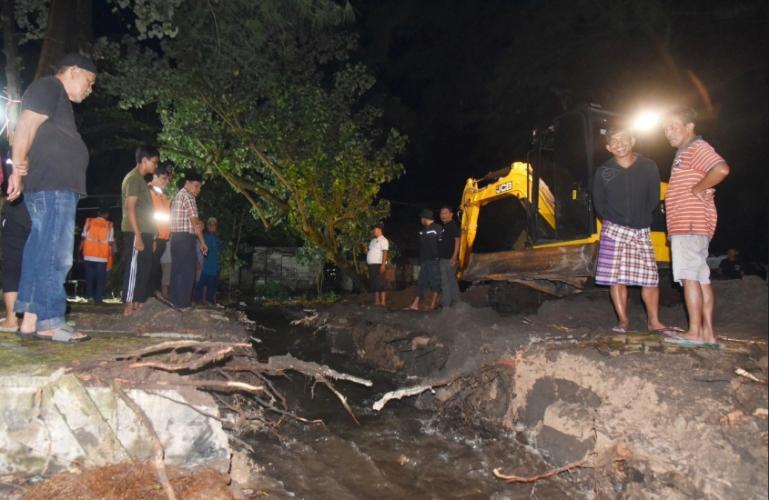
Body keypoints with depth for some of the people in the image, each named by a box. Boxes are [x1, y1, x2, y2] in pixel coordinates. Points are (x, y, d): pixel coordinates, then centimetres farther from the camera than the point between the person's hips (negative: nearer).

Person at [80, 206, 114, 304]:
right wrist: (110, 256, 9)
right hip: (102, 257, -1)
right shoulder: (109, 225, -1)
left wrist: (80, 252, 10)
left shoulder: (89, 222, 2)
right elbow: (110, 243, -3)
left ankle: (90, 296, 13)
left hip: (89, 256, 2)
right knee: (100, 278, 4)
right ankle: (98, 298, 1)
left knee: (89, 277, 13)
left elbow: (83, 239, 0)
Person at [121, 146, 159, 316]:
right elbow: (130, 208, -17)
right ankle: (129, 307, -3)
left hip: (144, 232, 9)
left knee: (143, 269, 10)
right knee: (134, 268, -7)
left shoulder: (141, 179, 20)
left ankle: (138, 305, 16)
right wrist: (138, 236, -21)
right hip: (136, 233, -9)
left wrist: (150, 236, 19)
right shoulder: (133, 178, -9)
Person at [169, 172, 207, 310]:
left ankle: (175, 302, 15)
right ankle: (183, 304, -3)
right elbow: (194, 221, -12)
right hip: (185, 238, -10)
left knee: (177, 271, 11)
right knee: (187, 271, -5)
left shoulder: (178, 195, 21)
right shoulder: (187, 196, -8)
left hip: (176, 237, 10)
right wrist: (202, 242, -7)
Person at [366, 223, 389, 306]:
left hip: (378, 265, -9)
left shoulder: (383, 240, -6)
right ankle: (376, 301, 13)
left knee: (380, 284, -9)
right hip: (371, 265, 9)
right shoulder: (373, 240, 21)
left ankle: (383, 302, -8)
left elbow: (385, 253, -15)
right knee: (373, 284, 8)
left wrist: (383, 265, -23)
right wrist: (366, 252, 3)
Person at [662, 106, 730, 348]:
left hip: (690, 225, -10)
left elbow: (722, 169, -26)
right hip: (686, 226, 10)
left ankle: (694, 333, -10)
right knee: (701, 279, 8)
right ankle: (708, 333, 11)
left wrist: (697, 189, -16)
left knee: (689, 276, -11)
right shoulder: (684, 152, 24)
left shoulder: (697, 147, -8)